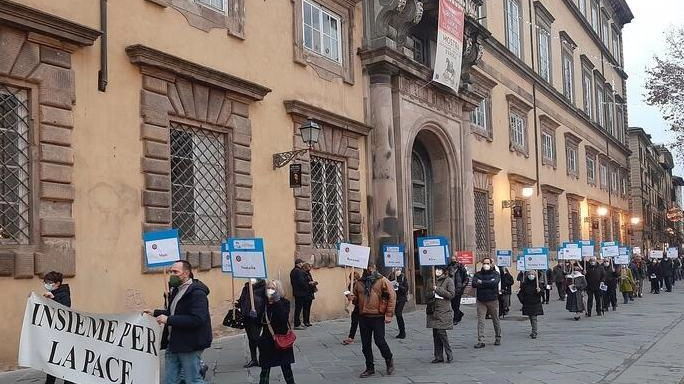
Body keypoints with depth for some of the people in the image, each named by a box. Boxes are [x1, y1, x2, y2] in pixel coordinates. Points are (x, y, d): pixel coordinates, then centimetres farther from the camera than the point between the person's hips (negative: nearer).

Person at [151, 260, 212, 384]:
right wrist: (155, 313, 11)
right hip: (173, 344, 9)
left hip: (189, 345, -9)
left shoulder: (196, 293, -17)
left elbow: (197, 319, -28)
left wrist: (169, 319, -26)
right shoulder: (175, 290, 14)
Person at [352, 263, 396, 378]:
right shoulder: (359, 282, 11)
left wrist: (389, 314, -11)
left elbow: (392, 296, -6)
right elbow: (356, 298, 22)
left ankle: (389, 361, 22)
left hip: (378, 317, -5)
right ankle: (370, 368, 20)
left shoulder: (382, 280, -3)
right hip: (363, 317, 5)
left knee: (379, 341, -4)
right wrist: (353, 298, -3)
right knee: (365, 344, 8)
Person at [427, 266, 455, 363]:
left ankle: (449, 354, 3)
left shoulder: (448, 280, -3)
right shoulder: (434, 280, 16)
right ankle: (438, 356, 12)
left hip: (444, 311, -6)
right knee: (435, 334, 6)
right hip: (434, 310, 6)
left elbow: (451, 294, -11)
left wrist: (437, 290, -13)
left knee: (441, 332, -11)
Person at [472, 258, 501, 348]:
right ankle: (481, 341, -5)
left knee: (495, 320, 10)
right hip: (481, 301, 1)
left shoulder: (495, 273, 2)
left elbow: (495, 283, -18)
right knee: (480, 321, -5)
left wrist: (482, 282, -12)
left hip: (493, 300, -1)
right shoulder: (478, 274, 6)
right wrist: (488, 283, -18)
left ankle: (498, 338, 26)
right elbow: (474, 284, -11)